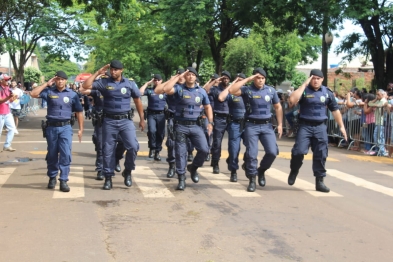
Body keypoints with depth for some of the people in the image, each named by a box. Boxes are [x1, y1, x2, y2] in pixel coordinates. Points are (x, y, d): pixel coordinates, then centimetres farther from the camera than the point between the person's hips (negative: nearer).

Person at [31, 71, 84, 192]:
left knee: (66, 154, -8)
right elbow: (33, 94, -11)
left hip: (66, 127, -1)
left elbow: (79, 112, 6)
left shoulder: (72, 94, 3)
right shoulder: (49, 91, 2)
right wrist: (46, 84, -6)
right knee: (52, 154, 11)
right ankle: (52, 177, 27)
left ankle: (63, 180, -4)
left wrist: (81, 129, 1)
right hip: (51, 127, 1)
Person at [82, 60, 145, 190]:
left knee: (133, 146, -11)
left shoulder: (130, 83, 3)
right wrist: (98, 72, -6)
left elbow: (137, 101, 10)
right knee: (108, 150, 5)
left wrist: (142, 119, 9)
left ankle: (127, 171, 12)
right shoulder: (104, 82, 0)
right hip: (109, 121, 0)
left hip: (125, 120, 0)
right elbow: (86, 86, -8)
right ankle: (108, 178, 16)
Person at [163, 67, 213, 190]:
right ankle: (181, 179, 9)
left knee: (204, 149, -9)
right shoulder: (179, 88, -2)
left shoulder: (201, 91, 7)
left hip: (196, 125, 2)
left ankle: (193, 167, 19)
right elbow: (166, 89, -21)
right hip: (181, 126, -2)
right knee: (180, 153, -1)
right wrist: (178, 76, -14)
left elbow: (207, 107, 15)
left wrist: (210, 122, 5)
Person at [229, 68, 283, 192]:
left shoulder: (271, 90, 6)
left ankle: (261, 171, 20)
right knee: (251, 154, -3)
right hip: (251, 126, -3)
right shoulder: (247, 90, -4)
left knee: (272, 152, -6)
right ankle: (252, 180, 10)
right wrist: (247, 79, -17)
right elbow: (232, 90, -22)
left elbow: (278, 107, 14)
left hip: (267, 125, 3)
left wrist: (280, 124, 8)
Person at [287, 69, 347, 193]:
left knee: (321, 155, 4)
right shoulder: (304, 90, -2)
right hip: (305, 126, -3)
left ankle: (319, 181, 14)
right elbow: (292, 101, -22)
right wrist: (304, 85, -18)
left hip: (320, 127, 3)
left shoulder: (327, 92, 7)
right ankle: (294, 171, 14)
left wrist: (341, 126, 11)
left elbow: (335, 110, 14)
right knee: (299, 151, -15)